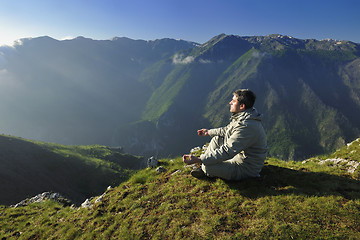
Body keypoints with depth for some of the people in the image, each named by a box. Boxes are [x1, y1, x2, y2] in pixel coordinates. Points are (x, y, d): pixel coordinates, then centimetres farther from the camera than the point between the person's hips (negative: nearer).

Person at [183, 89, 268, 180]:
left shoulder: (246, 126, -33)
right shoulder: (243, 117, 0)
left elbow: (227, 151, -35)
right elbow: (228, 130, 18)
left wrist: (198, 159, -35)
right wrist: (209, 132, 28)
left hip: (246, 168, -10)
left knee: (208, 167, -21)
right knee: (217, 138, 12)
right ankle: (203, 167, 15)